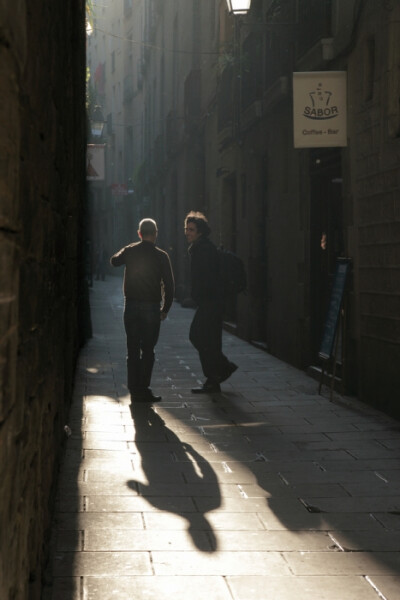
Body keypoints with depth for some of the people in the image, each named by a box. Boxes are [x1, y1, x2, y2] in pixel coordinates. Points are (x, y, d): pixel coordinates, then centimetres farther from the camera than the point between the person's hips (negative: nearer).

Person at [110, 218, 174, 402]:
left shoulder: (129, 251, 0)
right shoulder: (161, 256, -7)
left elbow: (113, 261, 22)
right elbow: (169, 285, -6)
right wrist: (165, 309, 4)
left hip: (131, 306, 3)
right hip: (151, 308, -3)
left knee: (133, 349, 9)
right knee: (148, 350, 1)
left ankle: (134, 390, 10)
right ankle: (143, 389, -3)